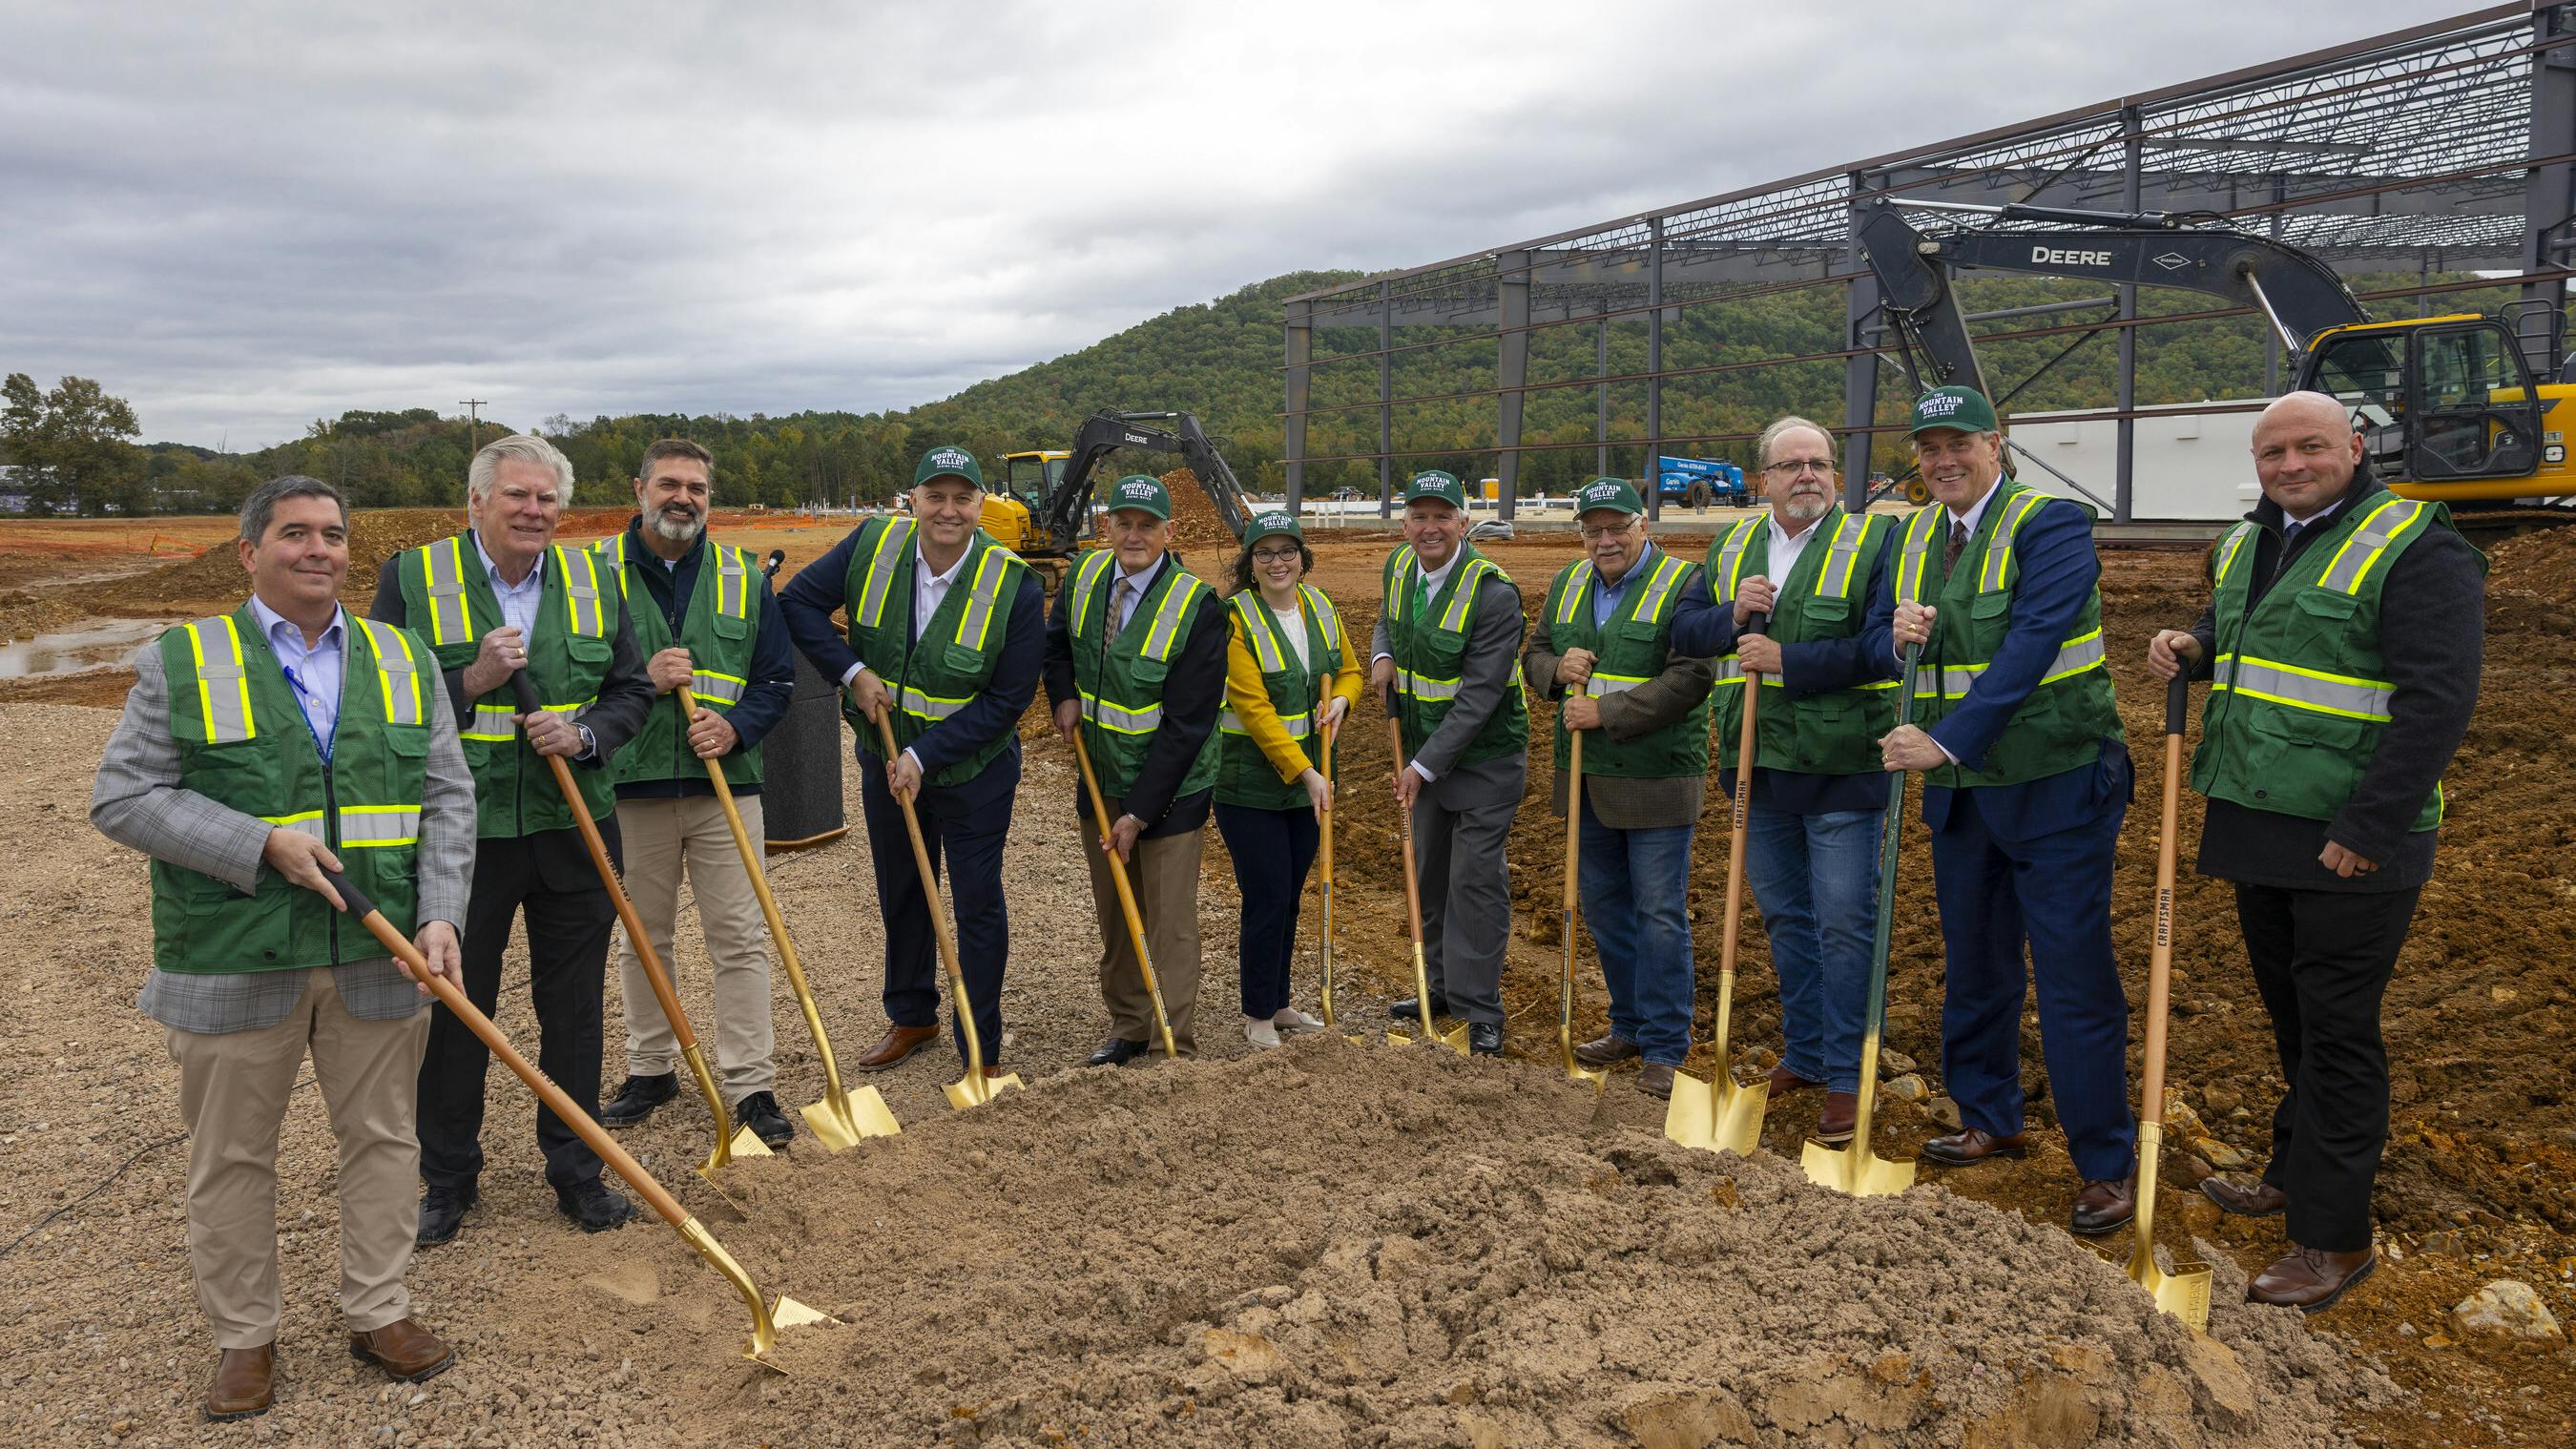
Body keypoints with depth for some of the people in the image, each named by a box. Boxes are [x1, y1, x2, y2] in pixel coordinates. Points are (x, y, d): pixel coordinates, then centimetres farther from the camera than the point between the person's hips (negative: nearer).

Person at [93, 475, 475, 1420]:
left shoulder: (403, 661, 7)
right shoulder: (183, 663, -1)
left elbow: (448, 799, 5)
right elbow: (122, 799, -6)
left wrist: (440, 916, -7)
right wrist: (261, 844, -16)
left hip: (379, 960, 2)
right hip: (232, 965, -2)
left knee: (381, 1136, 12)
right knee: (231, 1157, 9)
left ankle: (377, 1313, 28)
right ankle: (242, 1336, 26)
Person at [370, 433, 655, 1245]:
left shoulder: (595, 580, 5)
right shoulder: (412, 579, -4)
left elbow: (632, 690, 8)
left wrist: (583, 733, -11)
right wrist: (472, 681, -19)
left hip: (573, 834, 2)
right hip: (462, 835, -2)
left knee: (573, 1008, 11)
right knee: (455, 1010, 10)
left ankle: (577, 1171, 27)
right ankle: (448, 1180, 27)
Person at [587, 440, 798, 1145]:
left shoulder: (744, 578, 7)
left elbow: (777, 677, 8)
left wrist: (736, 727, -11)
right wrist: (641, 679, -16)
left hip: (724, 783, 0)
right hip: (630, 785, 0)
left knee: (740, 936, 0)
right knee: (640, 938, 12)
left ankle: (751, 1084, 7)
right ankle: (651, 1069, 28)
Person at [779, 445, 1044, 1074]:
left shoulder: (1014, 587, -21)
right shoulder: (872, 546, -12)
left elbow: (1007, 700, -19)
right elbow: (798, 602, -2)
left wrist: (924, 757, -21)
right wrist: (852, 671, -15)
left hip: (973, 769, -4)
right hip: (885, 760, 4)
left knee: (977, 903, 3)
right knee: (900, 895, 19)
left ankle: (982, 1049, 16)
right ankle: (911, 1017, 39)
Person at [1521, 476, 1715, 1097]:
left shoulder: (1683, 584, -9)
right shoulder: (1568, 584, 11)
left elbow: (1691, 677, -18)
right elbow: (1534, 654, 19)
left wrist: (1605, 711, -19)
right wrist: (1558, 669, -6)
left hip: (1657, 782, -6)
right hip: (1587, 780, 7)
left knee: (1660, 913, -1)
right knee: (1602, 906, 15)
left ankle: (1665, 1048, 9)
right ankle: (1629, 1025, 31)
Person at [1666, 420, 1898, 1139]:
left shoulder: (1873, 542, -6)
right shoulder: (1731, 549, 11)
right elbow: (1683, 630, 10)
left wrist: (1788, 661, -19)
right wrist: (1731, 618, -10)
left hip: (1841, 769, -5)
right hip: (1758, 768, 6)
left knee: (1844, 925, -1)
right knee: (1784, 918, 16)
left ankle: (1845, 1076, 11)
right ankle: (1804, 1054, 31)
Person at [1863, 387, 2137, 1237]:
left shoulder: (2052, 525, -12)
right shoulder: (1911, 537, 10)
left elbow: (2030, 648, -22)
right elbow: (1878, 640, 16)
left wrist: (1946, 742, -25)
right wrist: (1897, 637, -9)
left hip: (2056, 784, -7)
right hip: (1960, 787, 7)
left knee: (2074, 975, -3)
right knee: (1975, 966, 17)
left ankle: (2107, 1164, 9)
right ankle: (1988, 1121, 35)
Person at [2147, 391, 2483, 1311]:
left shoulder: (2415, 549, -12)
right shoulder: (2246, 546, 12)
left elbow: (2437, 700, -18)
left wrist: (2368, 830, -21)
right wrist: (2192, 649, 4)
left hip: (2348, 850, -7)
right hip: (2259, 827, 7)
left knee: (2336, 1031, -2)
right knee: (2292, 1017, 19)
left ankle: (2333, 1237, 7)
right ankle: (2295, 1173, 35)